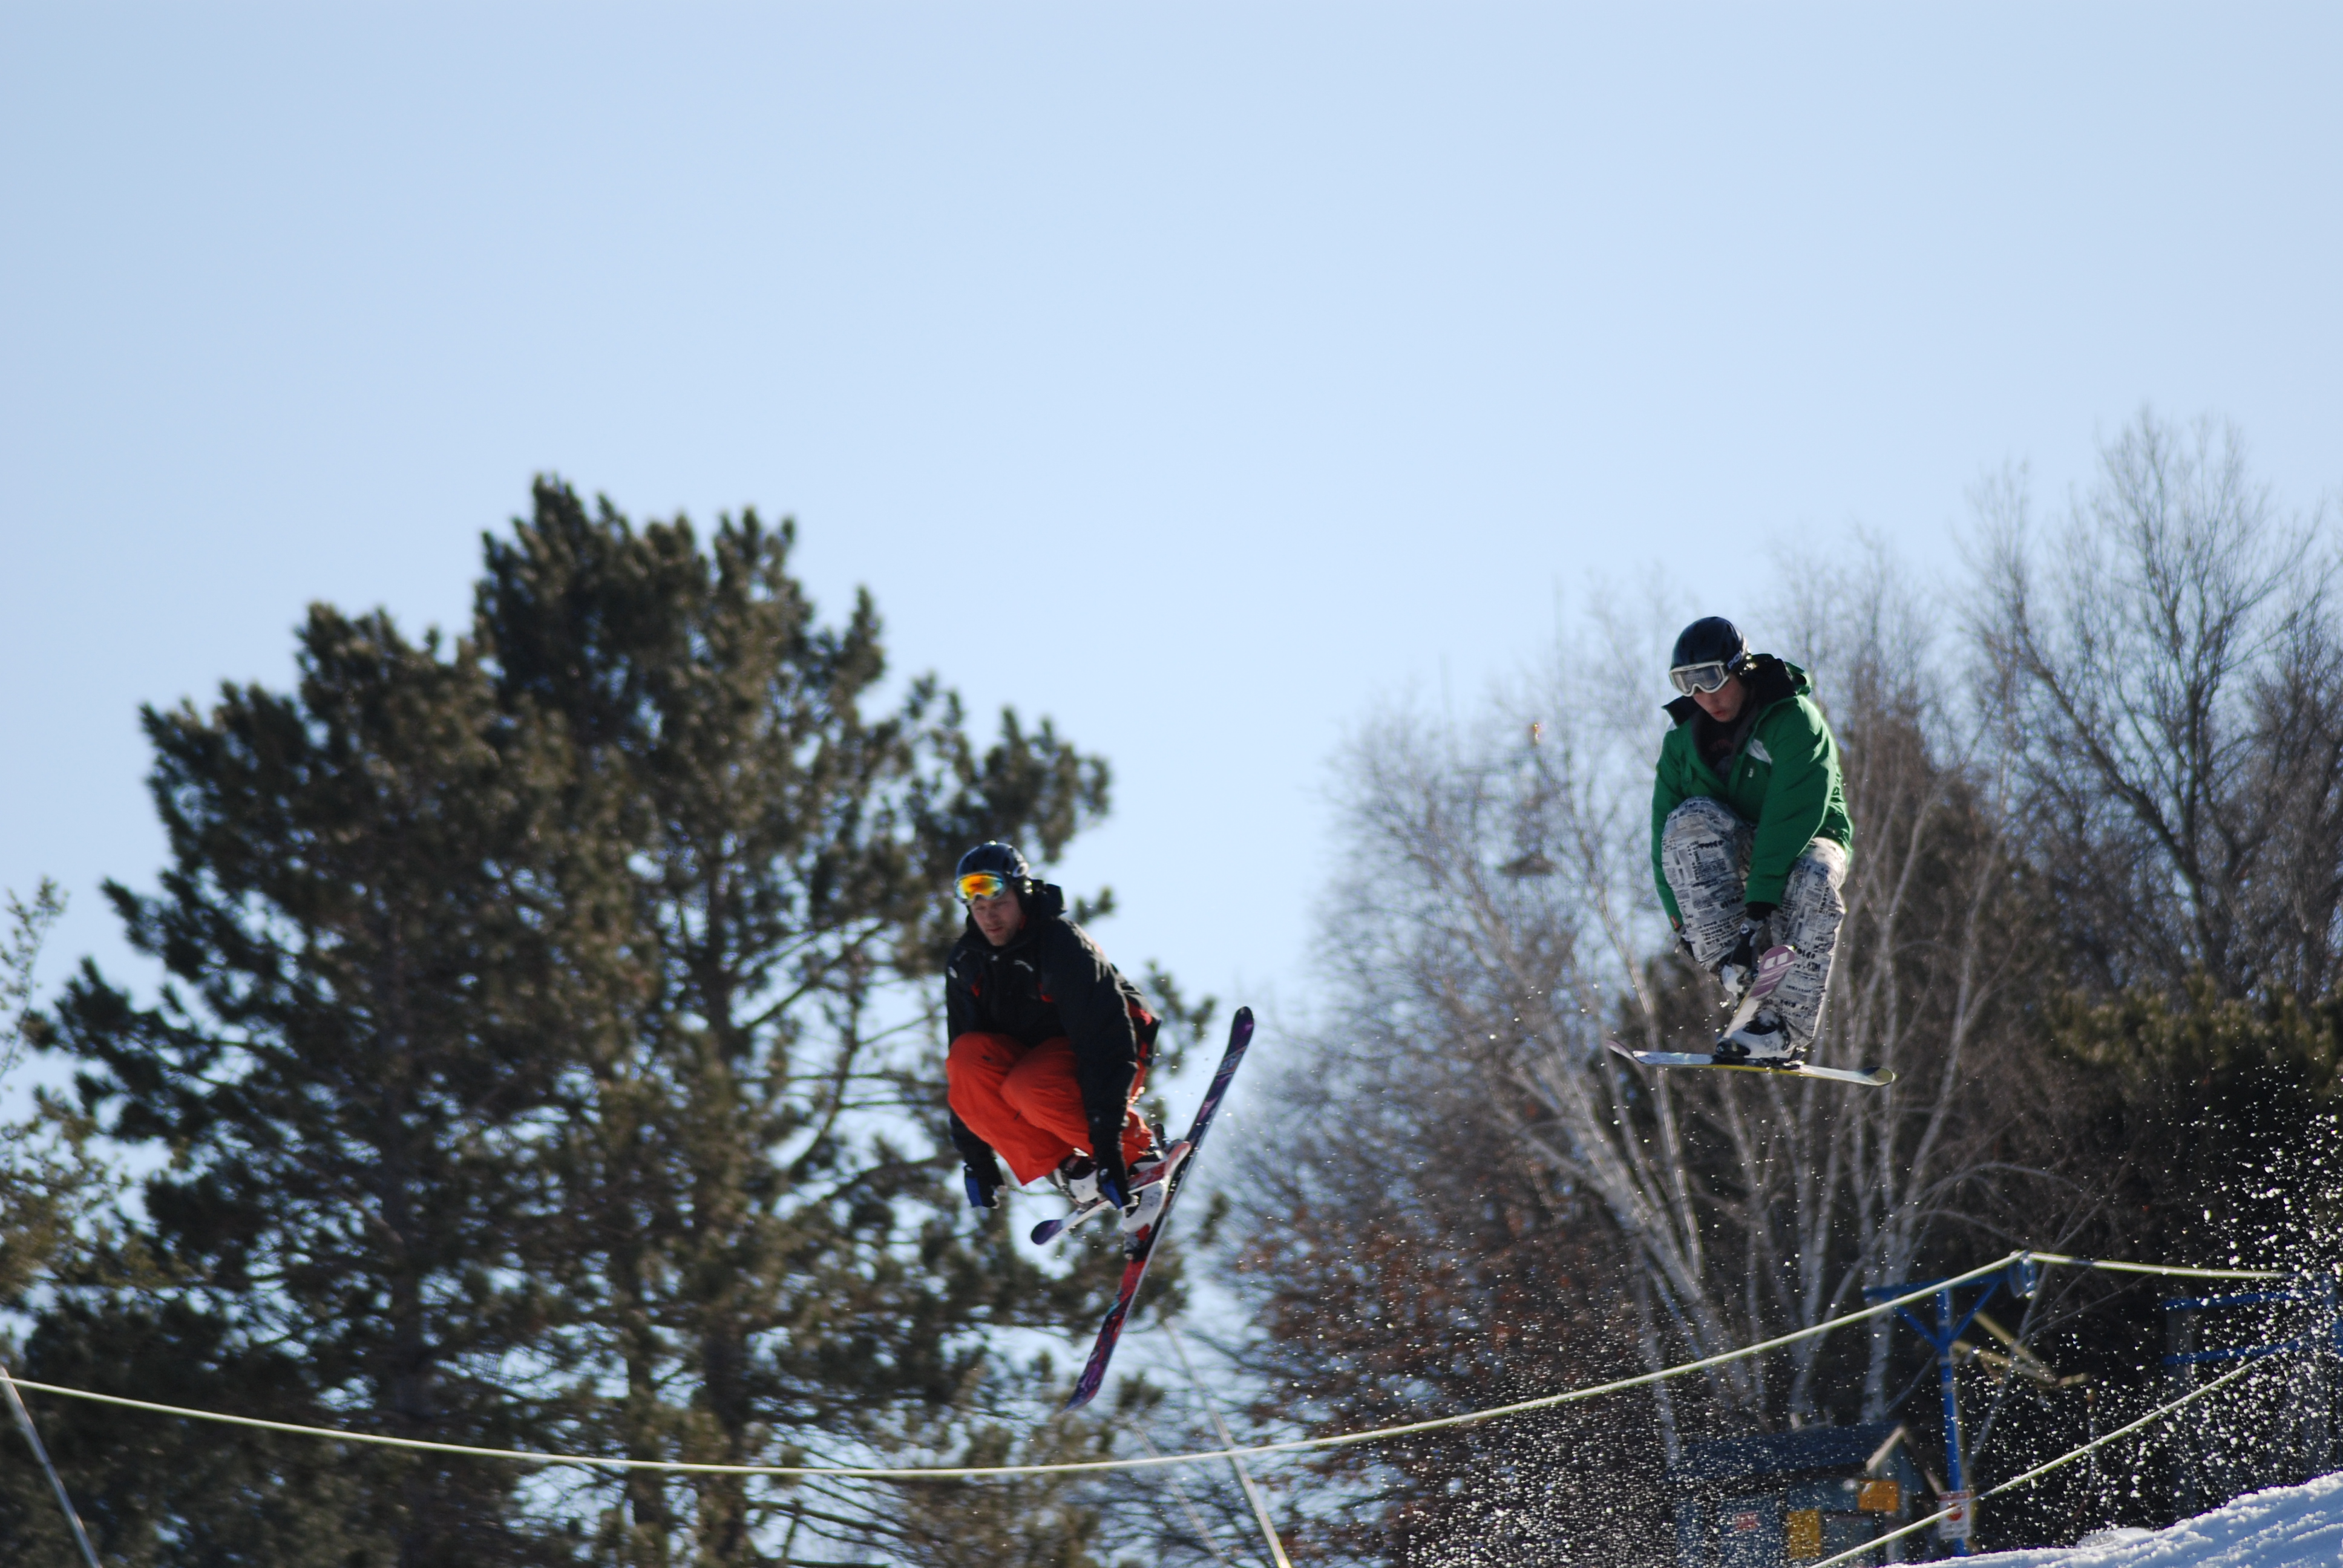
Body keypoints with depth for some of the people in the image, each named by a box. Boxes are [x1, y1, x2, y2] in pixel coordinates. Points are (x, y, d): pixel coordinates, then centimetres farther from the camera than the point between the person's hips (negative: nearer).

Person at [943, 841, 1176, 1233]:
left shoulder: (1065, 946, -23)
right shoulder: (965, 964, -6)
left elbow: (1107, 1041, -30)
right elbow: (964, 1077, -1)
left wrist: (1109, 1147, -37)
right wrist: (976, 1161, -6)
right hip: (1034, 1058, 5)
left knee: (1030, 1089, -37)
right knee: (967, 1056, -26)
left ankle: (1141, 1153, -13)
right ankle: (1064, 1165, -18)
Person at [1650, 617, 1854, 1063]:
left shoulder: (1795, 720, -19)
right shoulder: (1684, 737, -2)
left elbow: (1792, 816, -29)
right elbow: (1665, 822, -6)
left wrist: (1761, 901, -38)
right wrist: (1680, 911, -18)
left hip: (1808, 841, -3)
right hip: (1733, 855, 3)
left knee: (1813, 881, -39)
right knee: (1691, 820, -30)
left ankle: (1784, 1028, -34)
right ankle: (1734, 970, -35)